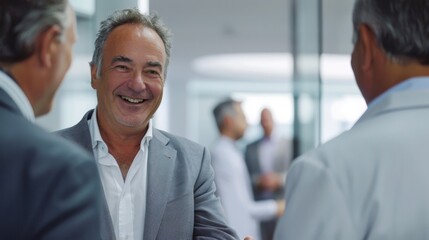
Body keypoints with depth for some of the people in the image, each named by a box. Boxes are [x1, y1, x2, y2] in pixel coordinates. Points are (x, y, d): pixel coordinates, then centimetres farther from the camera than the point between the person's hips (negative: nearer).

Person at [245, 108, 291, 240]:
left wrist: (278, 179, -15)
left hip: (281, 202, -1)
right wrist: (258, 181, -10)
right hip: (258, 204, 2)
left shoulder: (286, 144, 4)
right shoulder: (251, 148, 10)